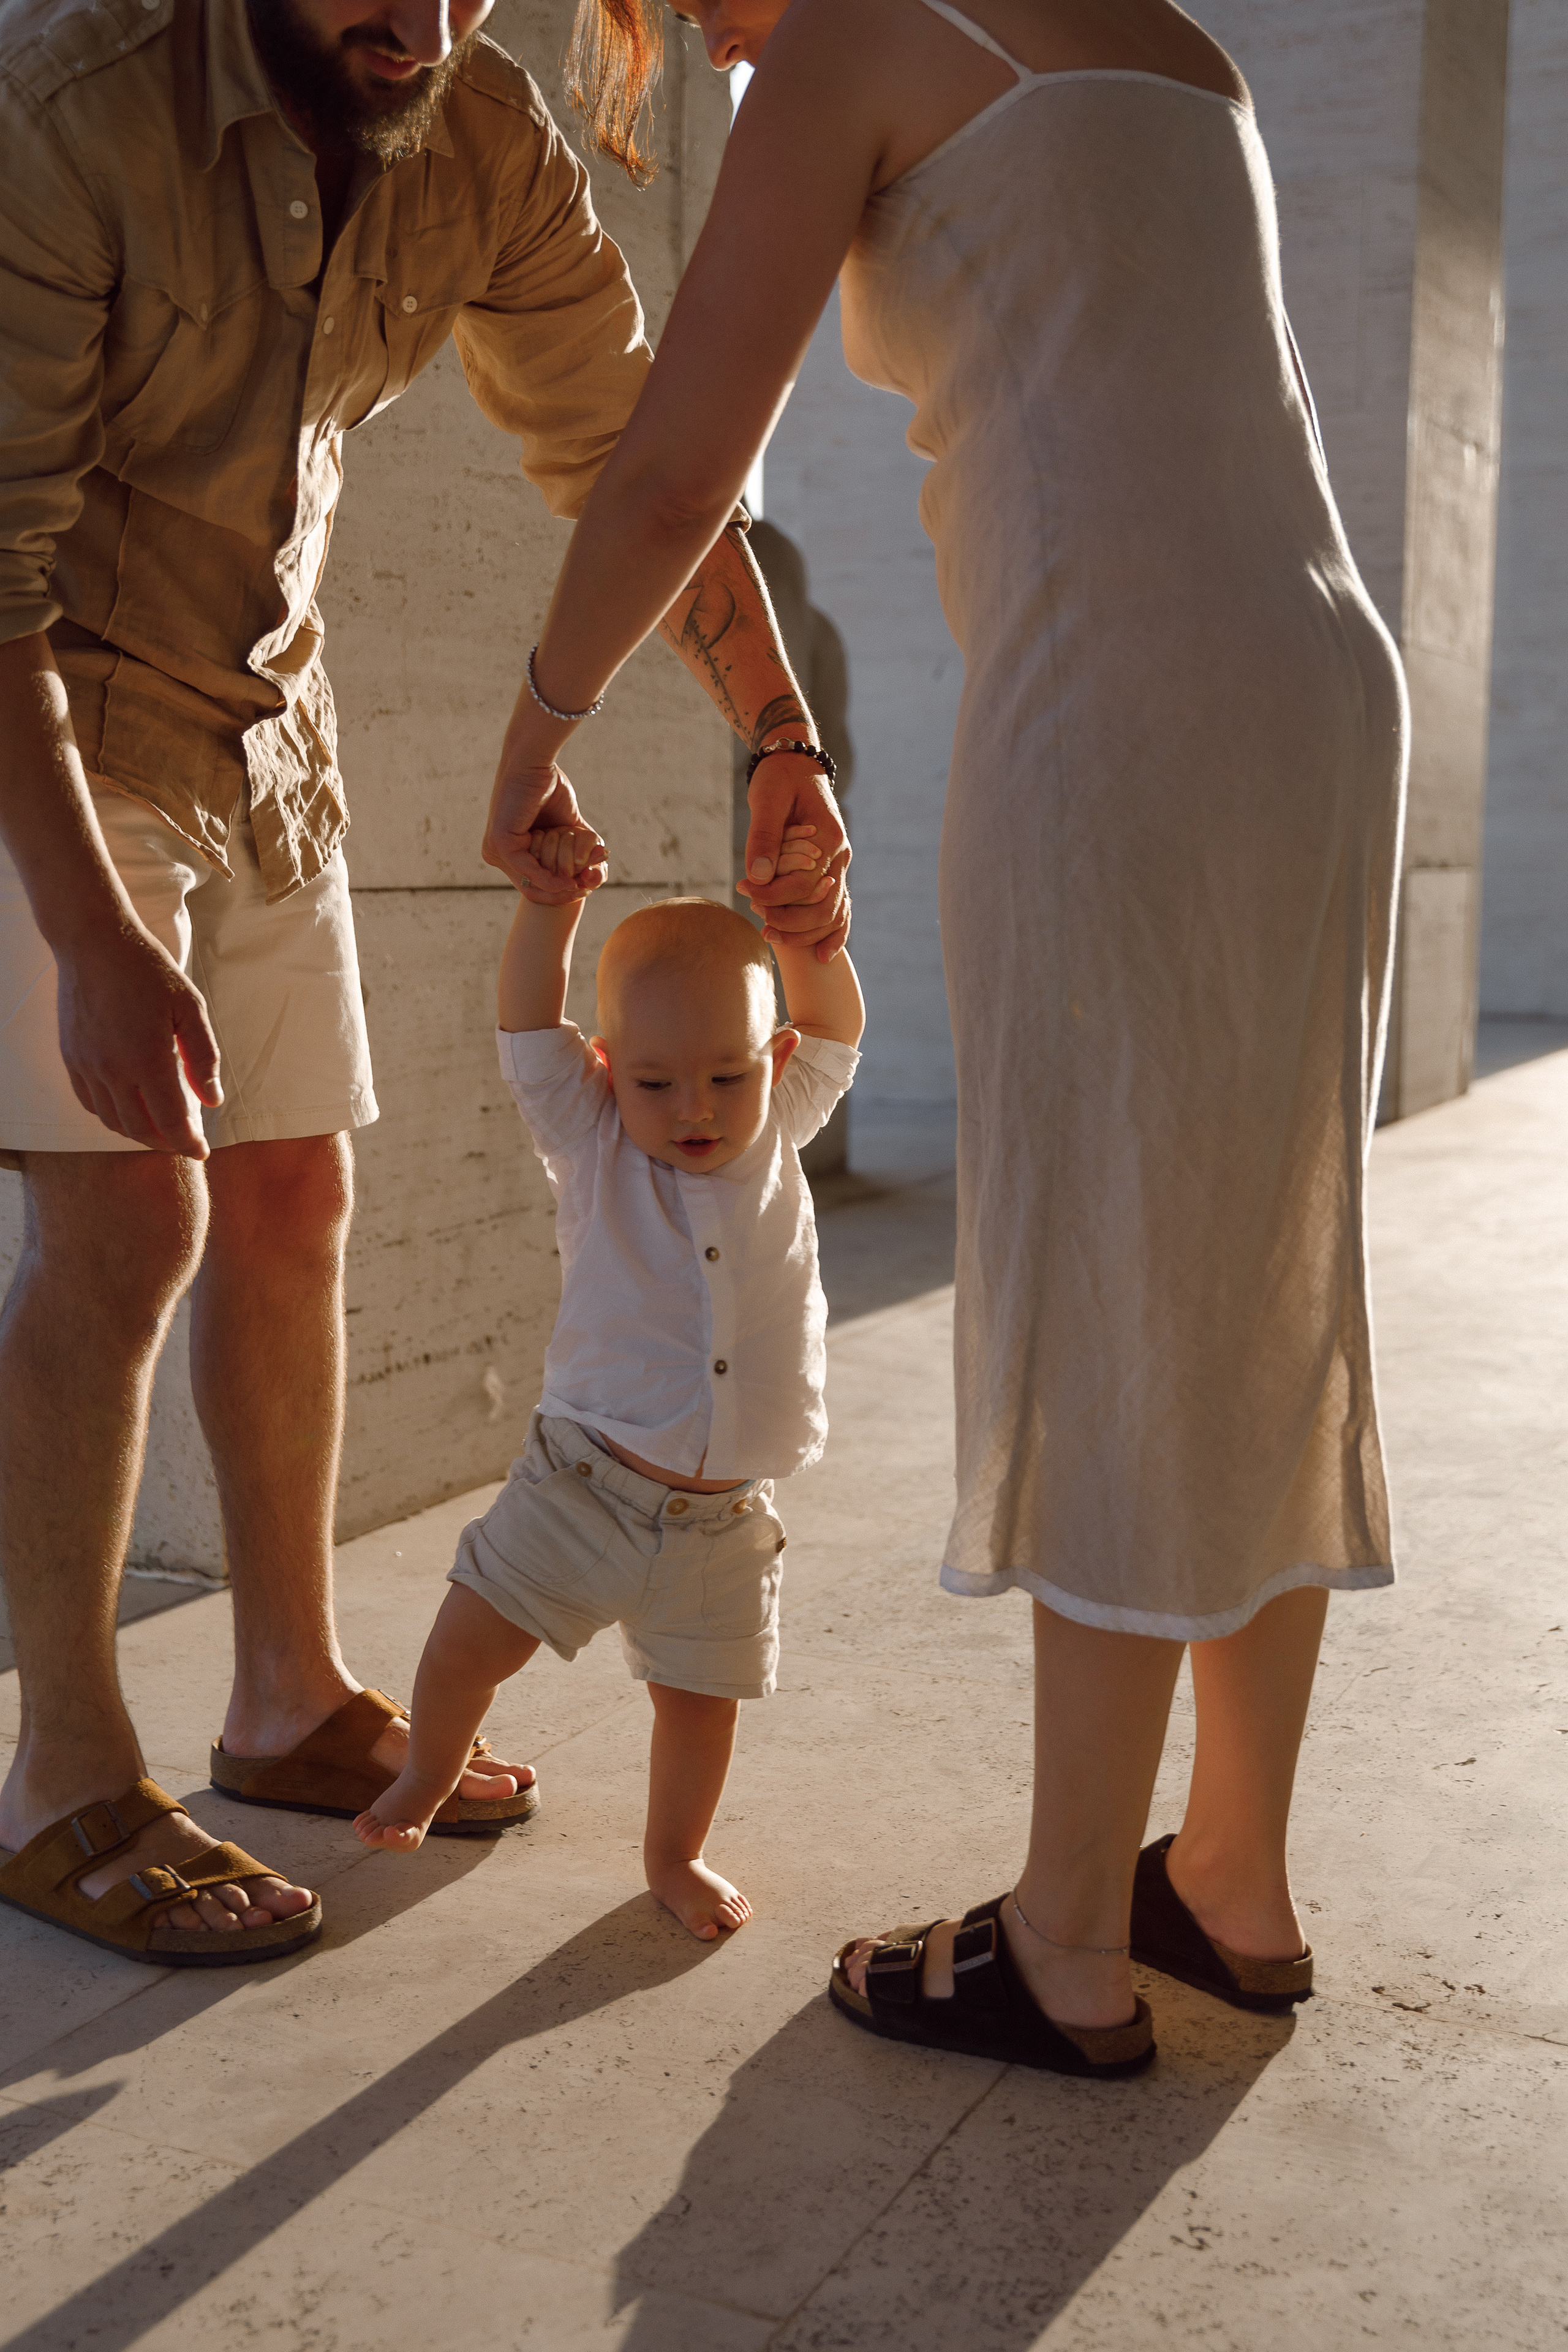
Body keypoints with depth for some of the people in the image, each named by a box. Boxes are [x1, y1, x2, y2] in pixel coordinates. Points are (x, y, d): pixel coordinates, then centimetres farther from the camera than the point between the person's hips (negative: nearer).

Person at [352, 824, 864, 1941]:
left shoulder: (778, 1134, 2)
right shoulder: (592, 1144, -5)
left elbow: (836, 1024, 8)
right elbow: (530, 1022, -13)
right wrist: (553, 898, -23)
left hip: (722, 1519, 2)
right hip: (582, 1484, -1)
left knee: (700, 1696, 11)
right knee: (469, 1641, 4)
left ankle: (676, 1852, 38)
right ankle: (429, 1775, 36)